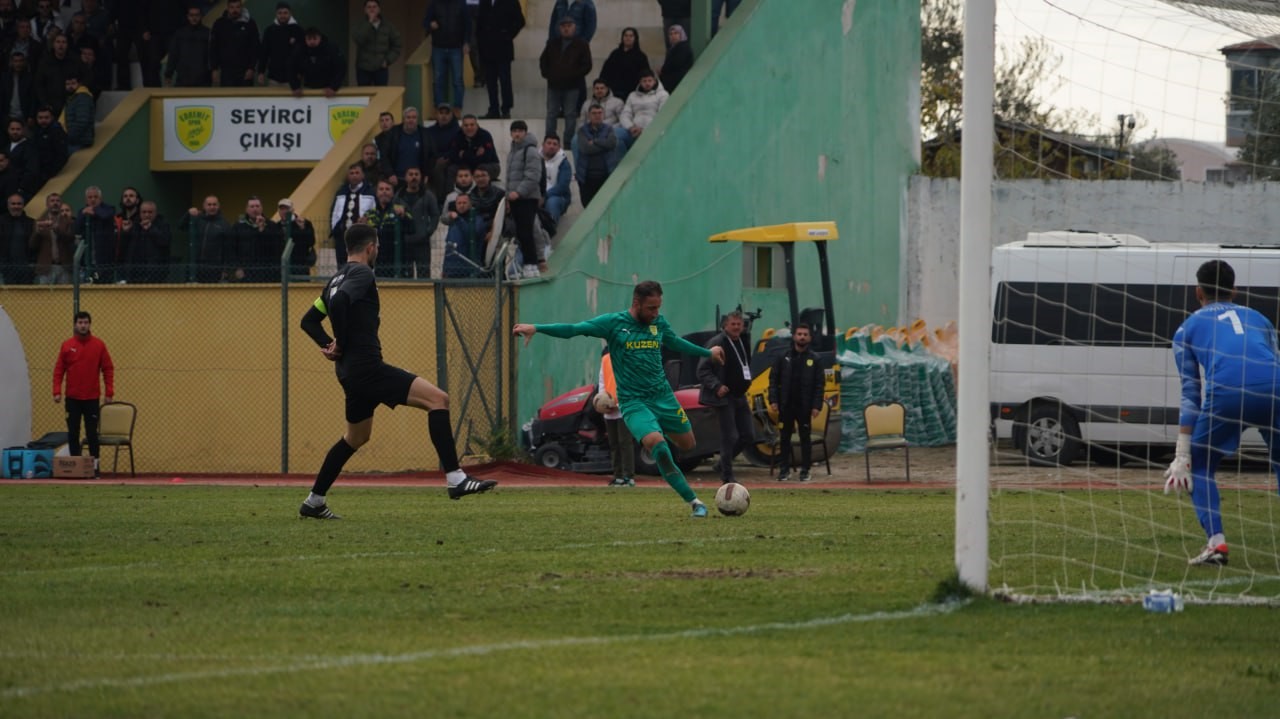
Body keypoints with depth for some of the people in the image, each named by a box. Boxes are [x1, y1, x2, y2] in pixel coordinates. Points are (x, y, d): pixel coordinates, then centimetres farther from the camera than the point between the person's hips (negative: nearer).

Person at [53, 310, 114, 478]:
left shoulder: (99, 345, 1)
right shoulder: (67, 346, 3)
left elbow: (108, 369, 1)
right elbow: (58, 370, 2)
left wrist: (109, 391, -6)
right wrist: (57, 391, -7)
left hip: (92, 398, -1)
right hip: (72, 398, 1)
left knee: (92, 433, -1)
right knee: (73, 434, 3)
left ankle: (94, 466, 2)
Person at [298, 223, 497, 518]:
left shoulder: (338, 278, 19)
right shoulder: (362, 274, -9)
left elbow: (309, 320, 23)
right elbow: (339, 301, -28)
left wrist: (328, 345, 9)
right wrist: (341, 344, -17)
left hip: (351, 372, 10)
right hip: (367, 368, -10)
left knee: (356, 436, 26)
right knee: (438, 399, -14)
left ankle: (314, 502, 30)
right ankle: (456, 479, -23)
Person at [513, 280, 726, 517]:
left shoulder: (659, 323, 5)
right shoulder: (614, 323, -9)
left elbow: (677, 343, 26)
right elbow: (572, 329, -15)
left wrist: (708, 353, 39)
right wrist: (536, 328, -26)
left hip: (663, 396, 5)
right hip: (633, 401, -5)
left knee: (686, 443, 9)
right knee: (656, 442, -27)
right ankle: (694, 502, -22)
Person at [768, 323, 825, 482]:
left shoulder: (814, 360, 2)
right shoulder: (783, 358, 4)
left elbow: (818, 385, 0)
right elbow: (773, 379, 3)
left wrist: (817, 406, -8)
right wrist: (773, 401, -6)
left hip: (805, 407, -1)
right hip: (786, 405, 1)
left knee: (805, 438, 3)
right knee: (785, 437, 5)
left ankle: (805, 470, 8)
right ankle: (784, 469, 11)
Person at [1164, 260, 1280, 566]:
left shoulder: (1189, 328, 25)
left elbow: (1191, 395, 20)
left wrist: (1182, 457, 18)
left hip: (1227, 392, -2)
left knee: (1200, 467, 18)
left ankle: (1216, 542, 0)